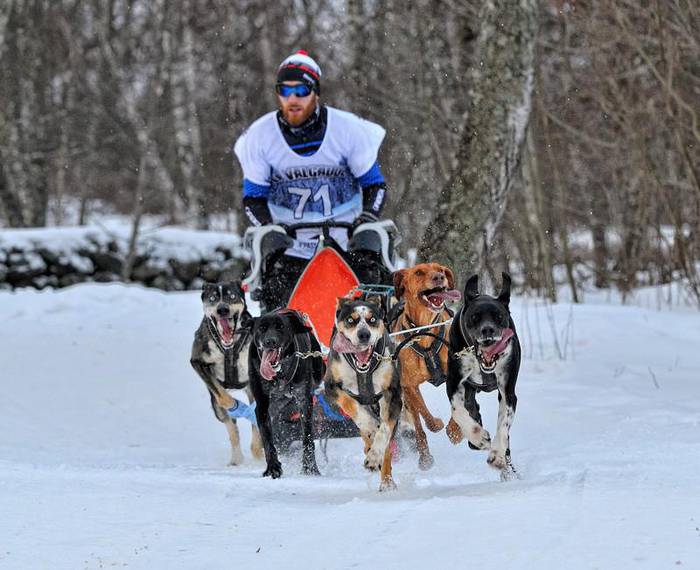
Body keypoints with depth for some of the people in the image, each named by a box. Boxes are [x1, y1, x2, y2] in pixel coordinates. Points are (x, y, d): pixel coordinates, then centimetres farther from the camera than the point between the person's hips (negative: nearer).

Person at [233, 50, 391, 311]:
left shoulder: (347, 128, -5)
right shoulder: (259, 135, -3)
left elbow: (374, 185, 4)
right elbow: (253, 197, 6)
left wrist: (368, 218, -15)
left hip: (347, 239, 0)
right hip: (290, 246, 0)